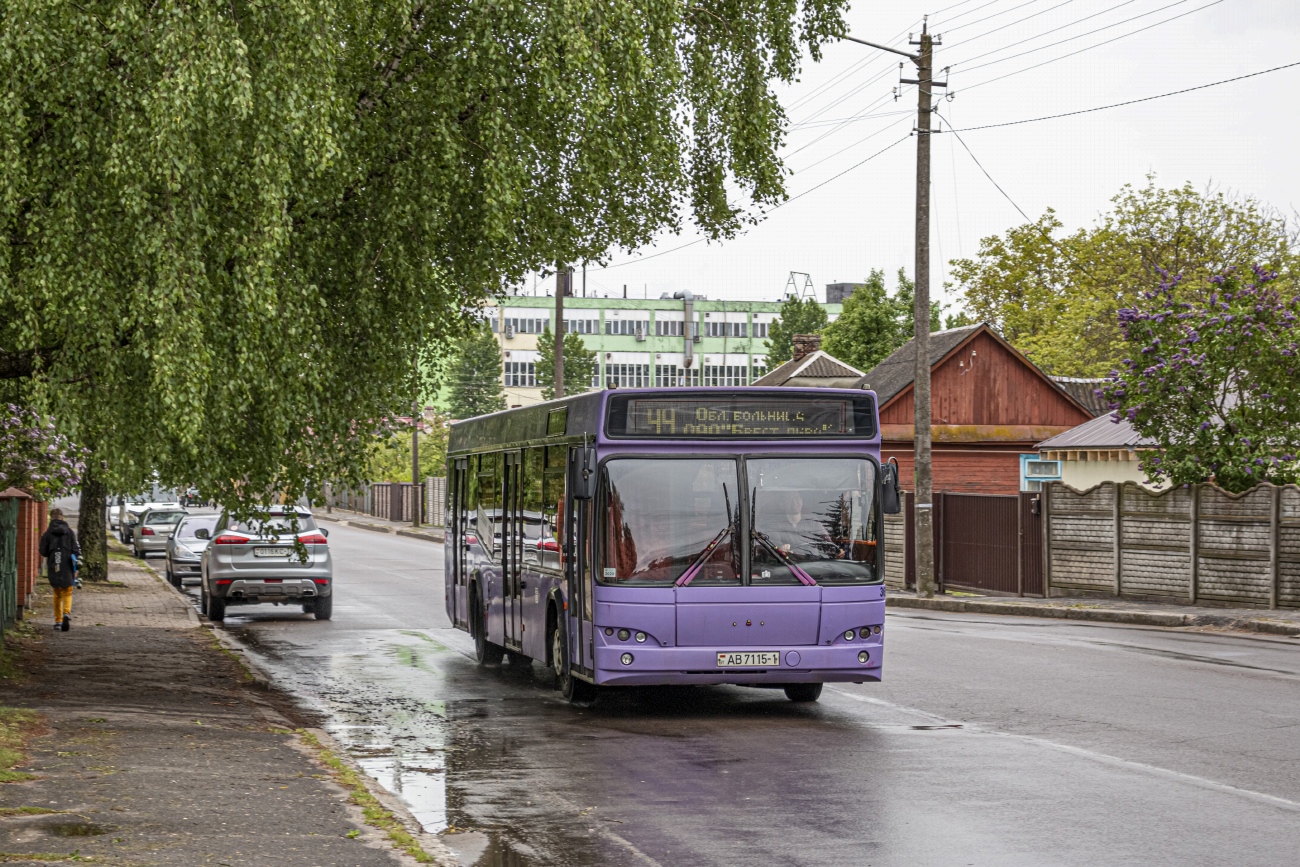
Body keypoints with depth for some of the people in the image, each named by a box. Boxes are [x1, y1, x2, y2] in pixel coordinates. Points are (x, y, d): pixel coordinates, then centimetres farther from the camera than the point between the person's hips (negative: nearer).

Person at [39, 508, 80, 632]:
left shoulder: (48, 533, -2)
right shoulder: (69, 532, -1)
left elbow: (43, 552, 0)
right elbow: (76, 550, -3)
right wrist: (76, 568, 1)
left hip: (53, 568, 1)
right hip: (67, 568, -1)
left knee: (57, 594, 14)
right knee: (67, 593, 6)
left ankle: (58, 621, 15)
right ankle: (66, 613, -21)